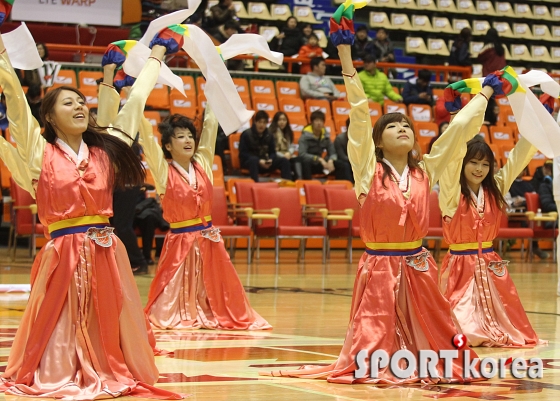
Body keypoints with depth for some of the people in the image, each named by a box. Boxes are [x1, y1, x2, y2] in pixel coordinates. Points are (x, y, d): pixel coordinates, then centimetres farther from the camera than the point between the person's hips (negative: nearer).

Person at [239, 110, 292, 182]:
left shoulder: (269, 135, 9)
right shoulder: (246, 134, -6)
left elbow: (272, 152, 13)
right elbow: (242, 154, -11)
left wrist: (270, 160, -13)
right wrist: (259, 161, -23)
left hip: (265, 163, 5)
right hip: (248, 162, -5)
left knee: (284, 161, -15)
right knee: (253, 160, -41)